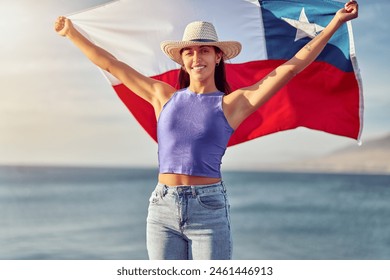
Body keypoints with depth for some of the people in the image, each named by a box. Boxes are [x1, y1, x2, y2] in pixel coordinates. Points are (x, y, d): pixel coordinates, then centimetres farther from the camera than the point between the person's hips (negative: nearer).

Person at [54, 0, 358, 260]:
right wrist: (73, 34, 23)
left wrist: (333, 25, -5)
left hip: (209, 210, -3)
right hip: (162, 210, 3)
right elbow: (112, 65, 17)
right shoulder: (164, 96, 9)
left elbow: (290, 67, -3)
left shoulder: (233, 104, 0)